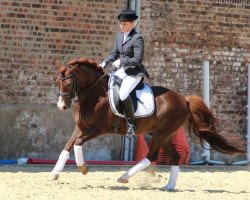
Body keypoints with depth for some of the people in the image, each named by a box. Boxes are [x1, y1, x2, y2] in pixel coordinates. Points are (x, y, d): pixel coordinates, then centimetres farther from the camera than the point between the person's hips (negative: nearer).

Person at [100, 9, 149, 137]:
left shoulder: (137, 38, -15)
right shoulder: (119, 35, 9)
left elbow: (138, 60, -20)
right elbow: (114, 54, 17)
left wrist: (121, 62, -19)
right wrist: (104, 63, 1)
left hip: (134, 72, -9)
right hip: (122, 70, 9)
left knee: (123, 94, -29)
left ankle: (131, 123, -20)